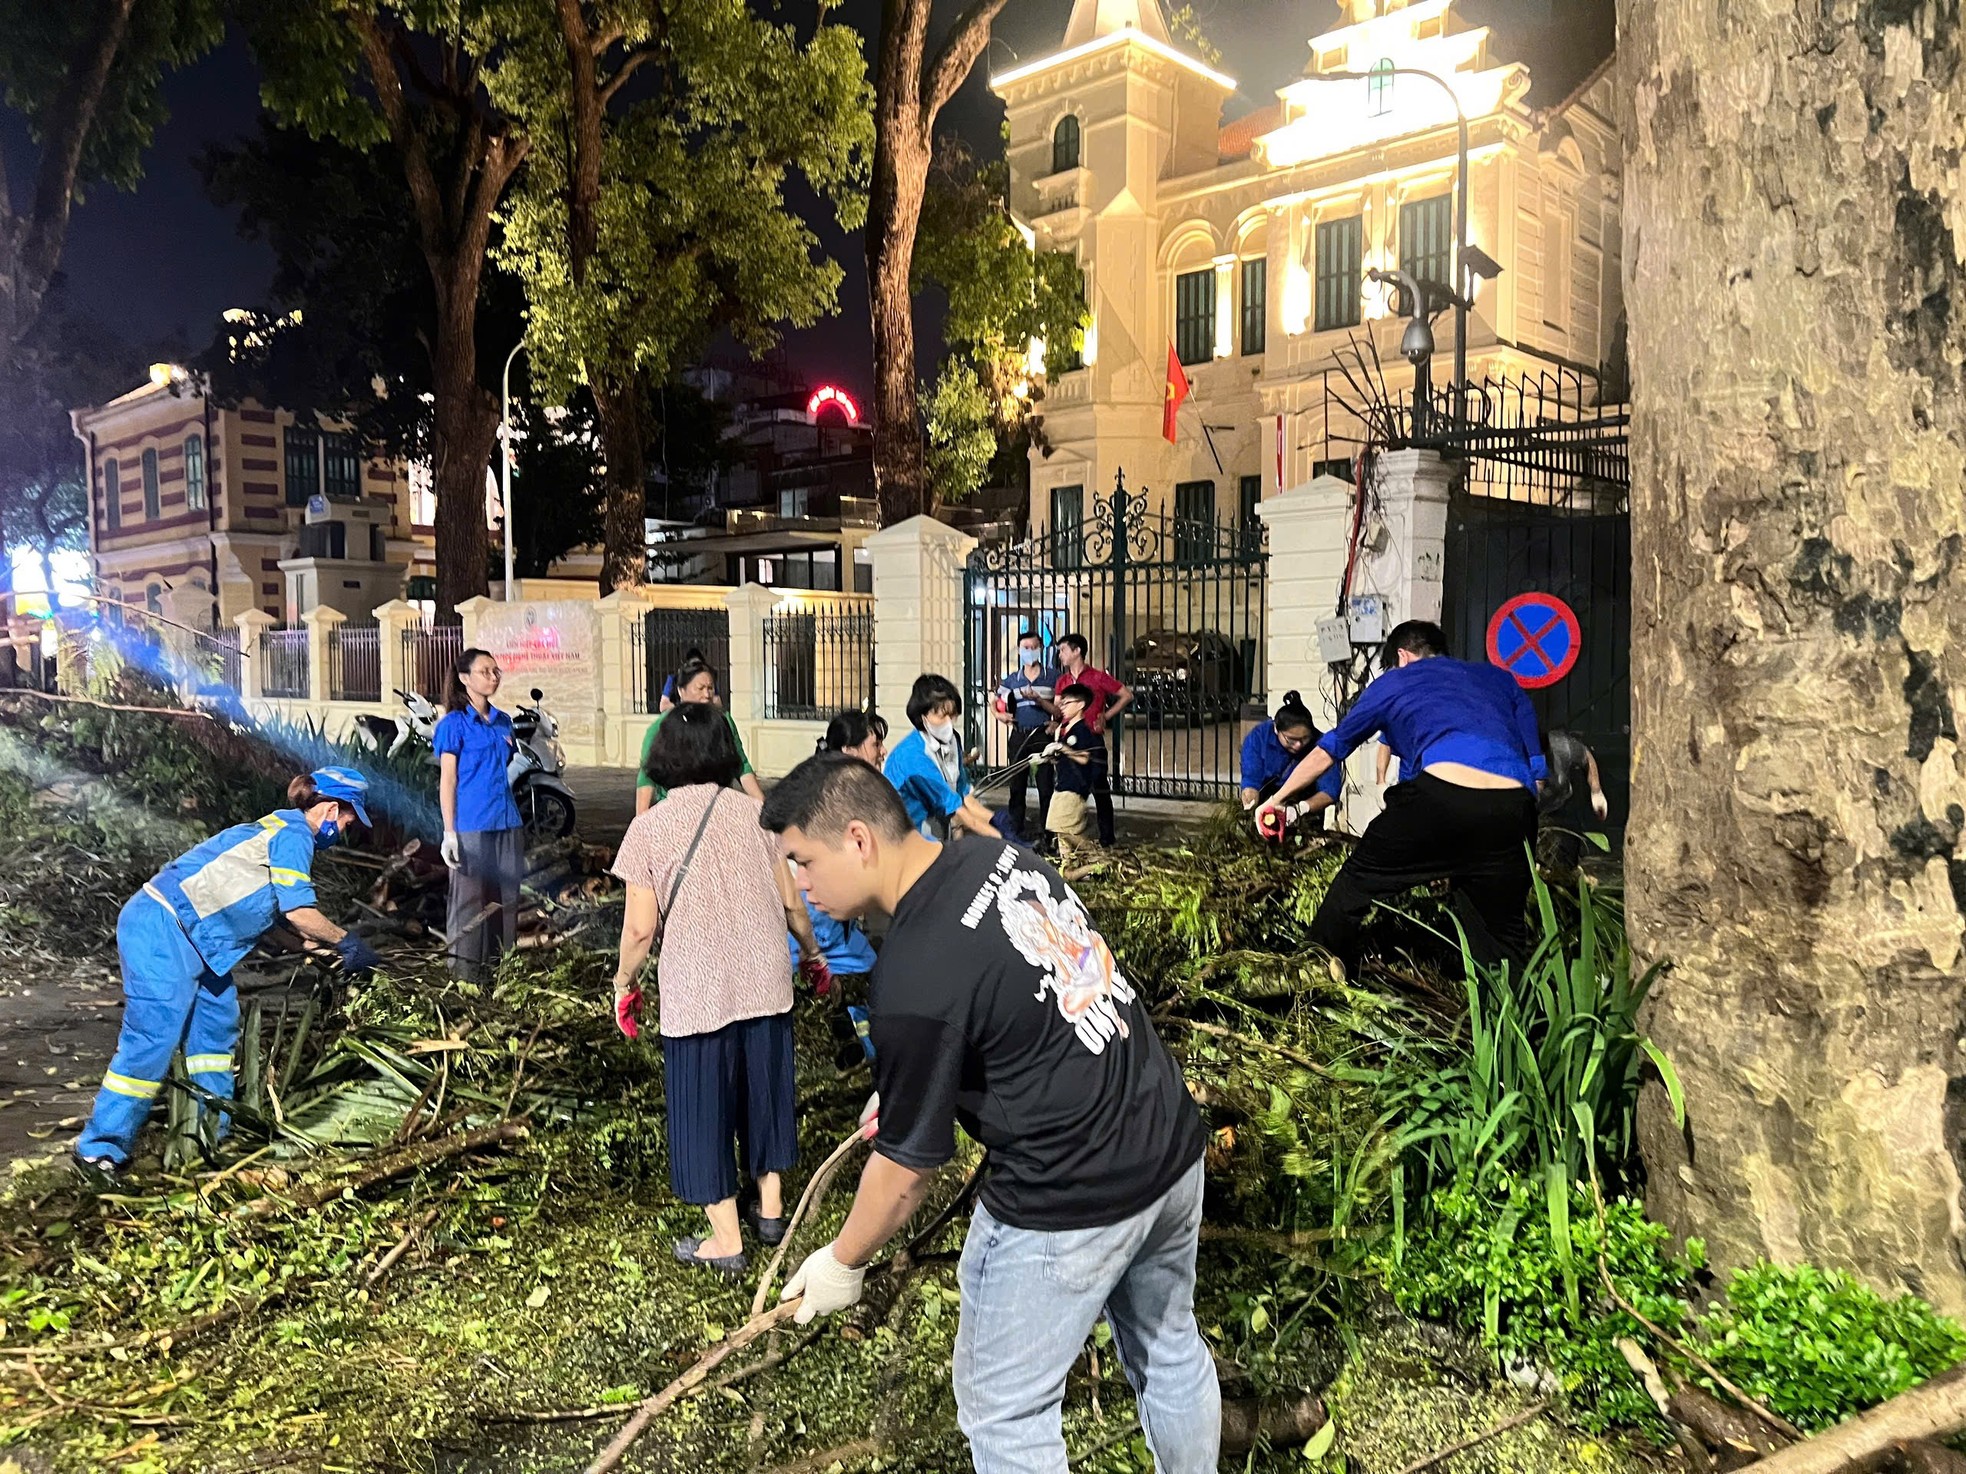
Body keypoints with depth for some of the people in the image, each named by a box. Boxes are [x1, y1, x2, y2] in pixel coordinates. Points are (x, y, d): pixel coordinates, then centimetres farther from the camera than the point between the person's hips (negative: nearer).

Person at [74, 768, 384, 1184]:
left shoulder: (278, 829, 20)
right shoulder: (293, 833, -11)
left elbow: (287, 913, 23)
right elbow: (299, 912, -17)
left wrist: (334, 952, 20)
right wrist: (347, 942, -4)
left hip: (183, 935, 11)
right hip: (162, 930, -11)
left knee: (216, 1023, 12)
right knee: (153, 1037, -11)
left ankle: (213, 1133, 21)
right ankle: (100, 1148, -4)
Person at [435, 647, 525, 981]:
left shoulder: (503, 722, 13)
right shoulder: (454, 723, -4)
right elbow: (447, 780, -7)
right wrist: (449, 831, -12)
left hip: (507, 824, 6)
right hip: (471, 825, -6)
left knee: (506, 896, 9)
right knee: (469, 897, 0)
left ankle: (503, 962, 18)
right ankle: (465, 966, 8)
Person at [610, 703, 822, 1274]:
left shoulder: (649, 827, -8)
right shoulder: (752, 810, -1)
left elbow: (641, 929, -10)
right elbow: (789, 901, 2)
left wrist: (624, 983, 8)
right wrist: (812, 949, 20)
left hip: (696, 992, -3)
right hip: (765, 983, 3)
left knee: (704, 1107, 10)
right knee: (763, 1089, 21)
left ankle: (726, 1239, 19)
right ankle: (770, 1207, 34)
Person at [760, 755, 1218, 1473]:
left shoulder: (915, 975, -25)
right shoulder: (1004, 858, -3)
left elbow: (907, 1165, -13)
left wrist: (843, 1262, 4)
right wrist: (900, 1085, 20)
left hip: (1068, 1210, -8)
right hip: (1175, 1147, 8)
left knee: (1005, 1411, 15)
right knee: (1170, 1348, 29)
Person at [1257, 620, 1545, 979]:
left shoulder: (1394, 681, 27)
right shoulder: (1501, 679, 34)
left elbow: (1329, 749, 35)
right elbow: (1537, 769, 26)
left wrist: (1277, 799, 46)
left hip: (1440, 794, -2)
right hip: (1513, 808, 3)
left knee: (1358, 880, 17)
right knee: (1500, 937, 17)